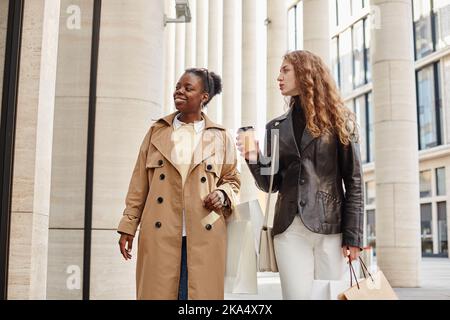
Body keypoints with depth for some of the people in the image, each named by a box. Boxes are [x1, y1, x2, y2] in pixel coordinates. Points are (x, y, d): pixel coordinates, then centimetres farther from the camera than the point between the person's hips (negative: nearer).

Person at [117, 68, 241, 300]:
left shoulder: (220, 137, 9)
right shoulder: (156, 132, 11)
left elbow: (232, 180, 17)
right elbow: (139, 184, 10)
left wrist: (223, 194, -5)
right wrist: (128, 226, 6)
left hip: (204, 237, 0)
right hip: (160, 235, 1)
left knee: (201, 292, 2)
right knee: (157, 292, 1)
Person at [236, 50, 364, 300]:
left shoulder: (338, 120, 4)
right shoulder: (276, 128, 14)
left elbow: (353, 181, 0)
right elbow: (271, 185, 12)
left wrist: (353, 236, -6)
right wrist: (254, 159, -8)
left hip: (331, 228, -2)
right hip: (289, 230, 2)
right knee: (296, 295, 0)